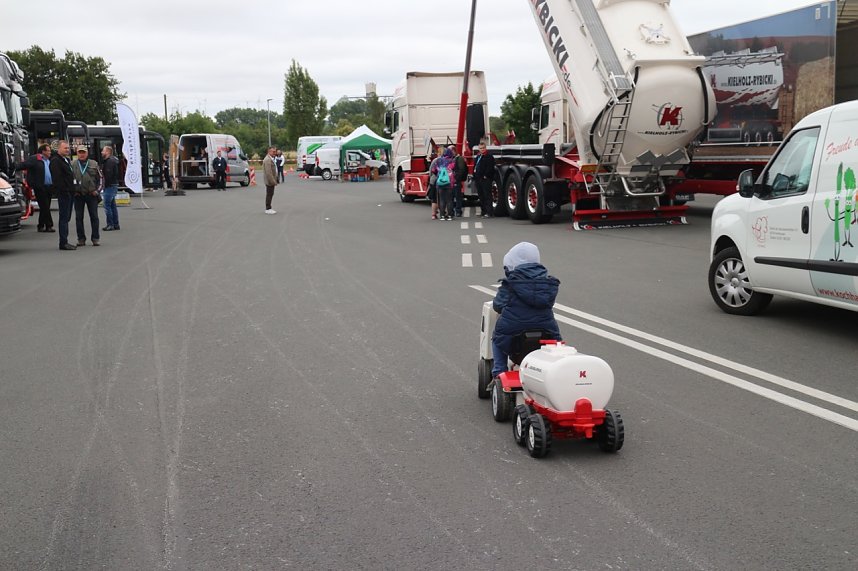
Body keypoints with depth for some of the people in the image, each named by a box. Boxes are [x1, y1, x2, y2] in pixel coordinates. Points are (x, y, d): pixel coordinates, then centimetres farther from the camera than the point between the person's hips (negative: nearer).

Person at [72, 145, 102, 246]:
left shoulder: (94, 164, 5)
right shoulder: (72, 165, 4)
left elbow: (100, 178, 9)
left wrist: (97, 190, 0)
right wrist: (73, 191, 0)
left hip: (91, 195, 0)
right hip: (78, 195, 1)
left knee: (94, 216, 2)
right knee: (79, 217, 3)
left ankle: (95, 238, 9)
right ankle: (81, 239, 11)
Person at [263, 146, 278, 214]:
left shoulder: (270, 159, 15)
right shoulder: (267, 160, -19)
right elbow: (268, 172, -24)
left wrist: (274, 180, 19)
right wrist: (273, 181, -23)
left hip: (272, 180, 10)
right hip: (270, 181, -10)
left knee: (270, 194, 14)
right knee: (269, 195, -4)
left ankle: (269, 208, 22)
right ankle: (268, 209, 2)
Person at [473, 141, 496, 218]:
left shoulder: (489, 157, -7)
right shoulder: (478, 156, 20)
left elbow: (490, 168, -16)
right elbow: (475, 166, 27)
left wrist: (486, 176, -19)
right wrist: (475, 175, 15)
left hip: (485, 179, -9)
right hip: (478, 179, 9)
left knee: (487, 195, -10)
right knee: (481, 196, 12)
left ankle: (488, 212, -12)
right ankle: (483, 211, 19)